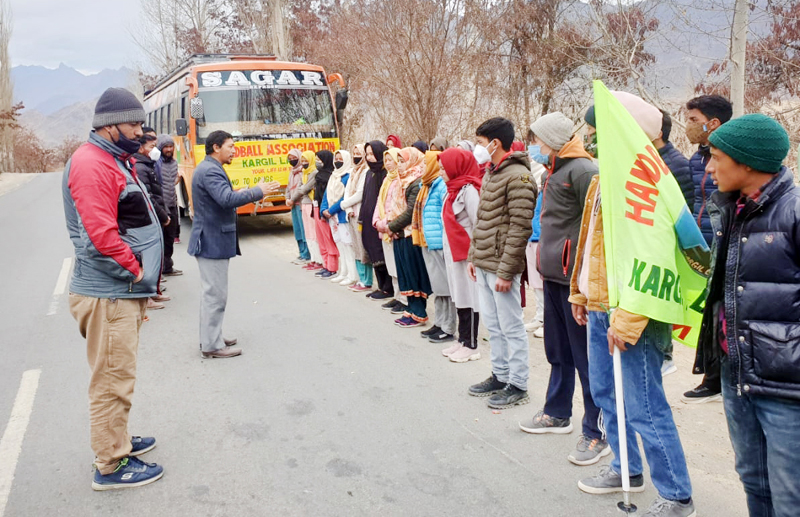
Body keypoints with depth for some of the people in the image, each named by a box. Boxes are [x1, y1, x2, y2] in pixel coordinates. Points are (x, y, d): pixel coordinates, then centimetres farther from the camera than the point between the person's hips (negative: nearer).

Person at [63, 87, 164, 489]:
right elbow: (101, 233, -25)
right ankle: (111, 465, 9)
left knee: (116, 376, 21)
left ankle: (116, 440, 35)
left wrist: (140, 276, 13)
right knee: (113, 380, -1)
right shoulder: (92, 165, -17)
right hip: (108, 294, -10)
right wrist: (135, 269, -13)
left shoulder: (114, 160, 17)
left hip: (123, 290, 10)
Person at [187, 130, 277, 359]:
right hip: (213, 241, -11)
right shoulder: (210, 171, -18)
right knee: (215, 293, -4)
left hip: (211, 239, 11)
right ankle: (212, 346, 3)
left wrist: (238, 193, 5)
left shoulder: (209, 168, 15)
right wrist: (257, 191, -22)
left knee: (212, 291, 18)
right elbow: (226, 199, -30)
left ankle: (210, 337, 28)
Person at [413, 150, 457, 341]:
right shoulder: (427, 186, 15)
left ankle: (448, 328, 5)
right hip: (428, 244, 10)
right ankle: (439, 324, 25)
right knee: (437, 286, 16)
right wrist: (420, 238, 18)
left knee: (445, 285, -2)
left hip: (440, 244, -10)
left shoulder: (442, 186, -15)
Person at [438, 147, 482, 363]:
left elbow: (478, 224, -17)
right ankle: (462, 339, 23)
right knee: (459, 296, 14)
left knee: (469, 297, -2)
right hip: (453, 252, 9)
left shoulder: (468, 189, -14)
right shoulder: (453, 188, 13)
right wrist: (447, 248, 13)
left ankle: (471, 346, 6)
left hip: (466, 253, -9)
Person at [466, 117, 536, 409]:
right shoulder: (490, 174, 14)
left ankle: (518, 385, 13)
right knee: (492, 325, 16)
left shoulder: (518, 177, -15)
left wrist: (505, 272, -19)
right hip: (483, 265, 9)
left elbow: (520, 229, -18)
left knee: (511, 327, 2)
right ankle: (500, 376, 29)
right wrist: (473, 256, 15)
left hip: (501, 267, -9)